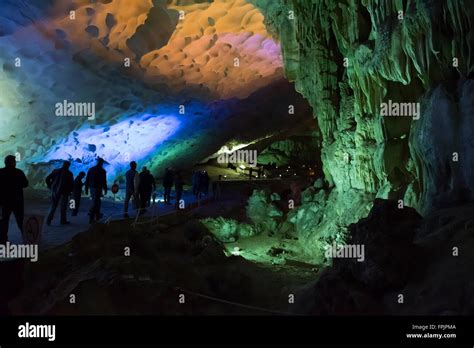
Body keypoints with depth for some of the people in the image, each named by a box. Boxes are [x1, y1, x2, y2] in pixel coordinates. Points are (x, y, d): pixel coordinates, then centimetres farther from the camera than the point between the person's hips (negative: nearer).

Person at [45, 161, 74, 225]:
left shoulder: (56, 171, 4)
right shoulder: (69, 173, -5)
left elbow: (47, 179, 3)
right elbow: (72, 184, -4)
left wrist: (50, 187, 12)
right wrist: (69, 191, 12)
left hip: (54, 191, 3)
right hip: (63, 192, -3)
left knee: (53, 206, 10)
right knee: (63, 207, 9)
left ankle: (49, 219, -3)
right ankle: (63, 221, 12)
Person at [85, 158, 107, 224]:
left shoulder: (91, 169, 8)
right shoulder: (102, 171, -8)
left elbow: (87, 180, 7)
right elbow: (104, 182, -9)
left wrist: (86, 189, 12)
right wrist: (105, 189, -1)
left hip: (92, 188, 6)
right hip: (98, 188, -6)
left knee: (97, 201, 21)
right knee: (95, 202, -6)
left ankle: (97, 215, 28)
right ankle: (91, 218, -13)